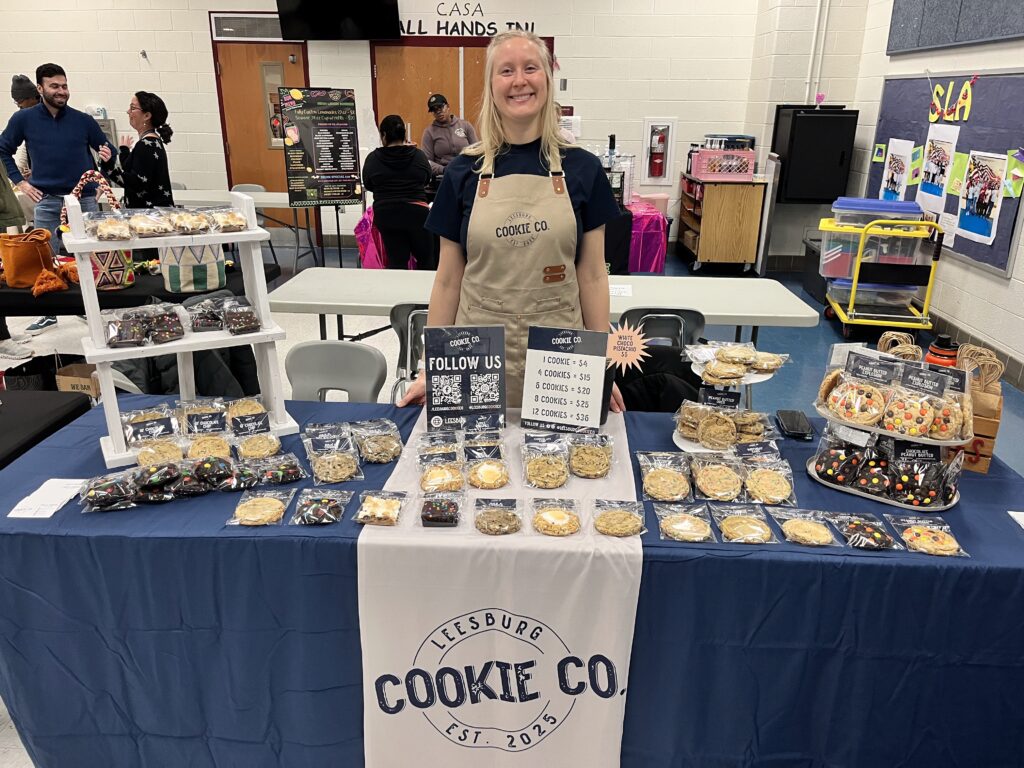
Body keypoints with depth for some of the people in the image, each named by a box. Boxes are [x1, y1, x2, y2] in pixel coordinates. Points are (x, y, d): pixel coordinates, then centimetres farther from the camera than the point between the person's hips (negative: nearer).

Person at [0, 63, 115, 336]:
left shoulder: (83, 120, 1)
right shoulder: (24, 119, 1)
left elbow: (108, 151, 11)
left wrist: (108, 156, -12)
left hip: (85, 199, -1)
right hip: (47, 201, 1)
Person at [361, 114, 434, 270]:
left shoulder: (373, 158, -4)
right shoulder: (419, 155, -2)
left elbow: (368, 185, 9)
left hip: (386, 215, 0)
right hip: (416, 213, 0)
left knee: (396, 261, 5)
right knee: (426, 259, 12)